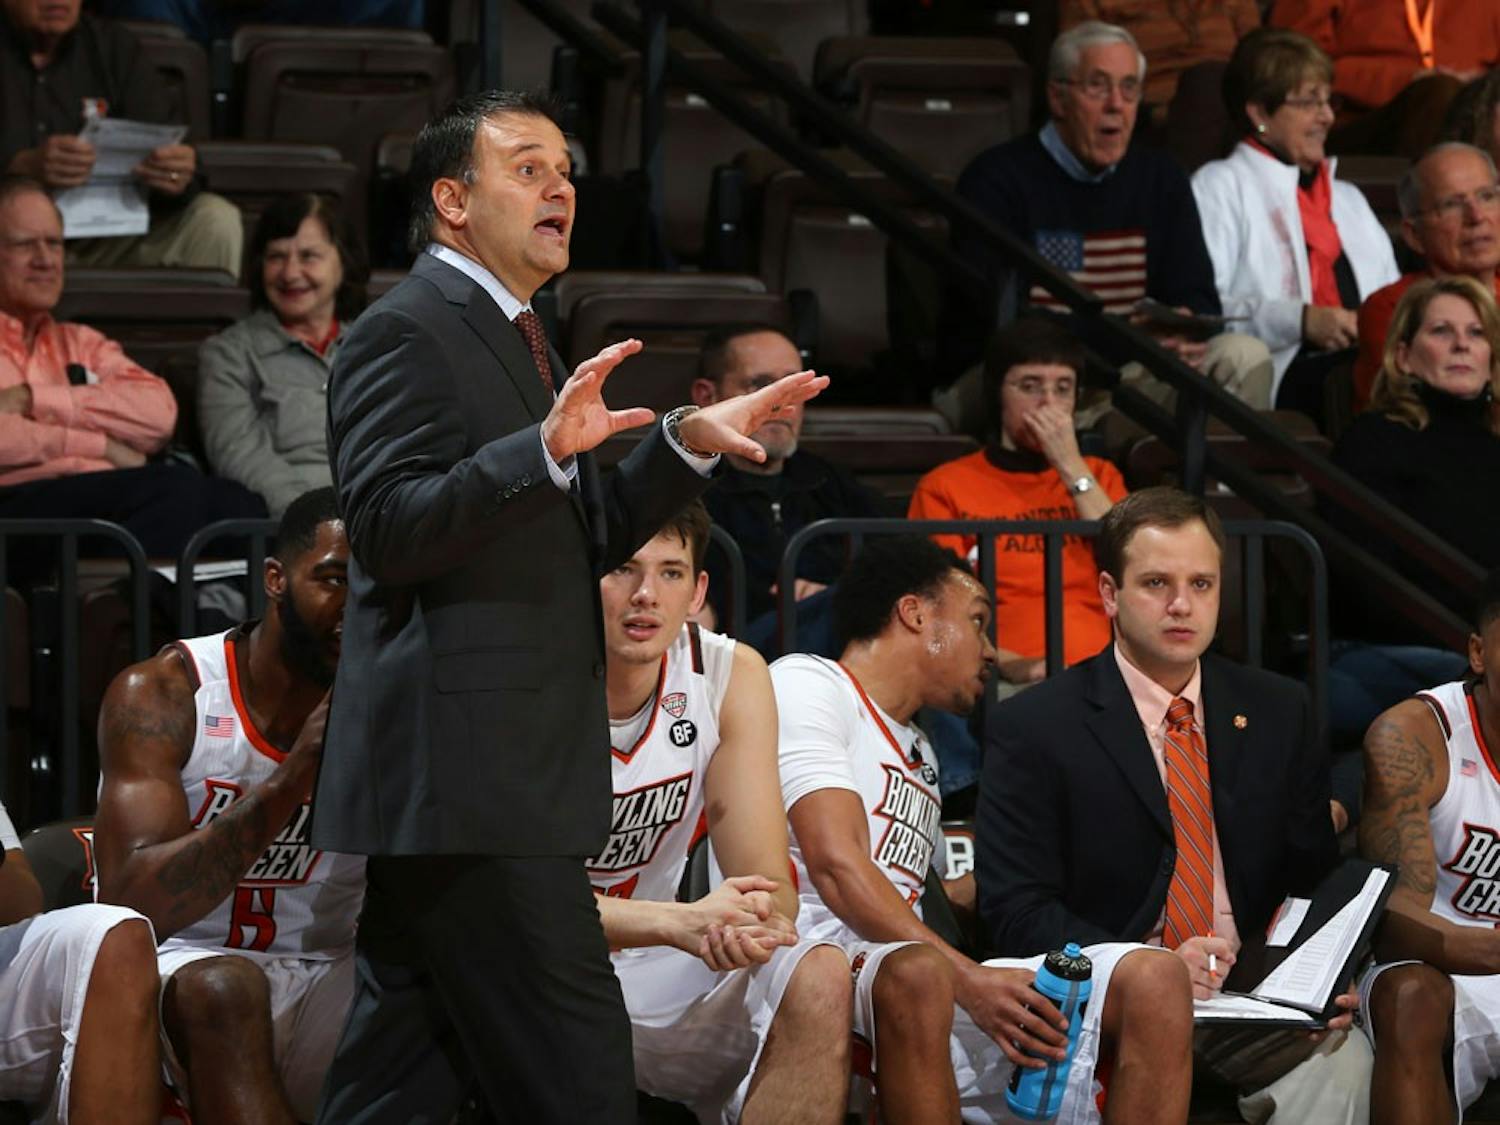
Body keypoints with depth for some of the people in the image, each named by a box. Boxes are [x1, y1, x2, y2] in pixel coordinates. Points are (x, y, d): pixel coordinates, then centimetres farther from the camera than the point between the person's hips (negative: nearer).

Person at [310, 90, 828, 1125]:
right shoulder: (407, 331, -8)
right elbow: (387, 529, -20)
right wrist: (545, 449, -30)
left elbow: (582, 544, 24)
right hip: (466, 776, -10)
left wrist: (689, 442, 12)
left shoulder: (516, 339, 22)